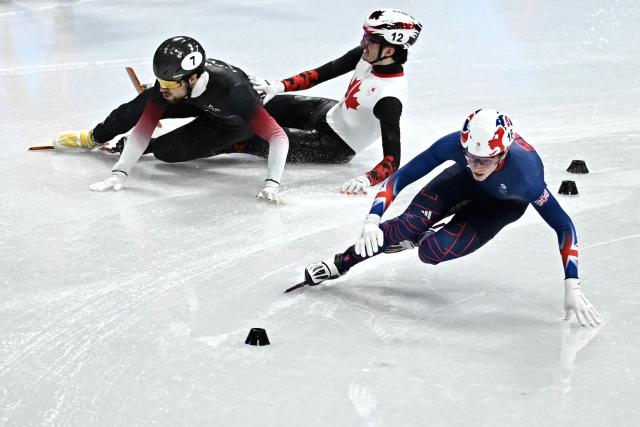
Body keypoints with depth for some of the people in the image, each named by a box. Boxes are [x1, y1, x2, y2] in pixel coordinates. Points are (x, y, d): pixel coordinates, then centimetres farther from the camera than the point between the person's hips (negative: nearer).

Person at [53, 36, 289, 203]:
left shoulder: (233, 91, -47)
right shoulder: (170, 81, -32)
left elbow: (278, 136, -48)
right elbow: (143, 129, -28)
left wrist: (271, 184, -57)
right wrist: (119, 173, -36)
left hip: (233, 121, -4)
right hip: (198, 101, 4)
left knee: (165, 150, -17)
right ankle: (94, 138, 22)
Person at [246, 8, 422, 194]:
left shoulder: (390, 99, -35)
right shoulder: (366, 55, -15)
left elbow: (392, 161, -37)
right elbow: (321, 73, -5)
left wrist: (365, 180, -55)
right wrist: (279, 86, -17)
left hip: (335, 146, -7)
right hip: (330, 113, 7)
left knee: (260, 139, -15)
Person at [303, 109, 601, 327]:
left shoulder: (525, 173, -42)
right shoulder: (455, 144, -36)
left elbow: (563, 226, -33)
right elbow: (399, 178, -28)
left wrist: (572, 288, -38)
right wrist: (372, 220, -42)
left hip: (503, 203, -2)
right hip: (464, 181, 2)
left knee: (431, 252, -21)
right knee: (408, 225, -23)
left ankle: (419, 238, 16)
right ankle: (341, 264, -1)